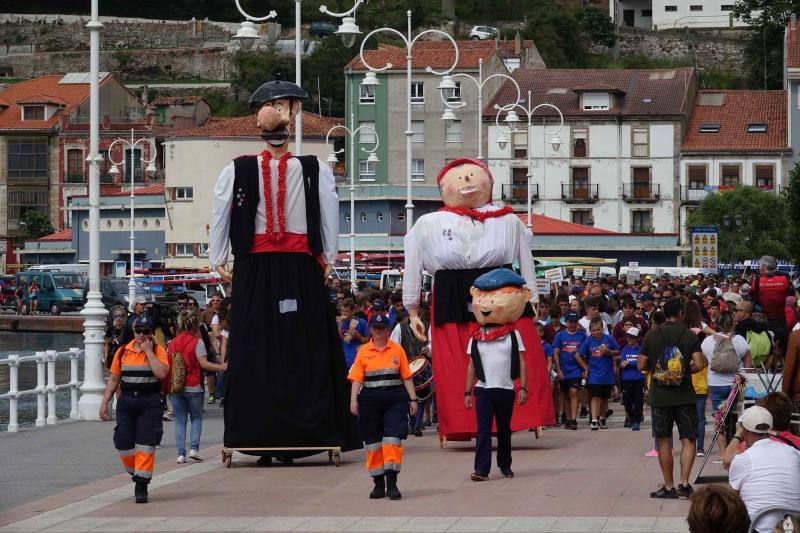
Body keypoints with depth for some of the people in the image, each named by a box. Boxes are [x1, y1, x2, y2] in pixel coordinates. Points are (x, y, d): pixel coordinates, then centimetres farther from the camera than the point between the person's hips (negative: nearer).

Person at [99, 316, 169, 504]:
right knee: (124, 443, 3)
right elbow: (113, 379, 13)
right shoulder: (123, 352, 8)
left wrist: (148, 351, -15)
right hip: (126, 401, 3)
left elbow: (161, 373, -19)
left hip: (150, 403, -3)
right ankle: (136, 472, 28)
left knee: (145, 444, -6)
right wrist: (104, 403, 8)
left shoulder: (158, 351, -1)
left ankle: (141, 486, -2)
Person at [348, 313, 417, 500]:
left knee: (393, 437, -12)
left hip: (394, 398, -1)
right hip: (370, 399, 1)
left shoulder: (397, 350, 6)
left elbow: (406, 377, 8)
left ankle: (392, 483, -12)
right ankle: (378, 483, 16)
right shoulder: (363, 351, 6)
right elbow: (357, 379, 2)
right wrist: (353, 400, -10)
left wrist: (413, 399, 3)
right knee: (372, 442, 5)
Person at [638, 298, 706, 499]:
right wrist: (686, 370, 9)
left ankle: (669, 487, 9)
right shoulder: (690, 335, -3)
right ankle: (684, 483, -8)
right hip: (685, 396, -1)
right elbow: (699, 364, -11)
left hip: (660, 397, 1)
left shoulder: (652, 335, -1)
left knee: (663, 441, 8)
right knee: (688, 439, 6)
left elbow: (641, 365, 0)